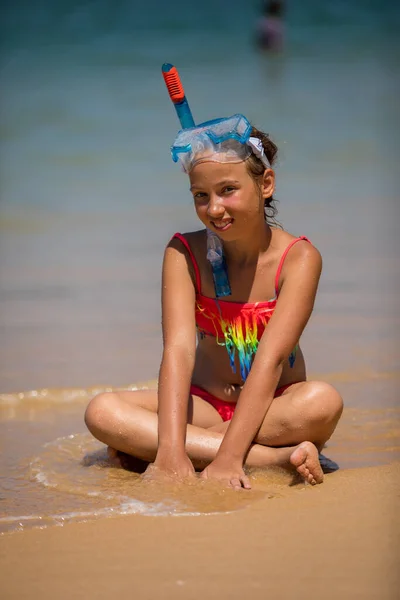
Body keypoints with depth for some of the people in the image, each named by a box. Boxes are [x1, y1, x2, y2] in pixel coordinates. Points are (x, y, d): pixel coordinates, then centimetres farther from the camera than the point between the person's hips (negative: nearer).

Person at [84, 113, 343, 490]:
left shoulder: (299, 258, -14)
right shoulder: (184, 254, -6)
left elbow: (271, 357, -25)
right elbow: (179, 349, -19)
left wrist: (229, 456, -36)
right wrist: (171, 451, -34)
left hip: (274, 406, -2)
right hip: (207, 404, 2)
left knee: (323, 402, -36)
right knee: (102, 412, -24)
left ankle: (143, 443, -27)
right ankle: (275, 457, -32)